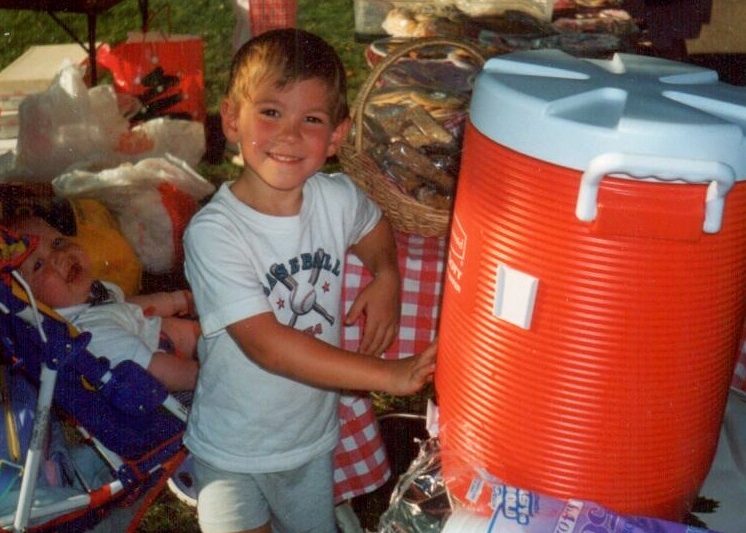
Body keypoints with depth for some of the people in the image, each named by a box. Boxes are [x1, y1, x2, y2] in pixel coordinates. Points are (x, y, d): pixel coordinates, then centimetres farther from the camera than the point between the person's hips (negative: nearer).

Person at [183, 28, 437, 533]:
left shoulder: (338, 198, -11)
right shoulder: (214, 232, -25)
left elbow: (375, 226, 14)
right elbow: (267, 344, -30)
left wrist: (387, 277, -7)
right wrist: (387, 374, -33)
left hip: (313, 438, 4)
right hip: (234, 452, -4)